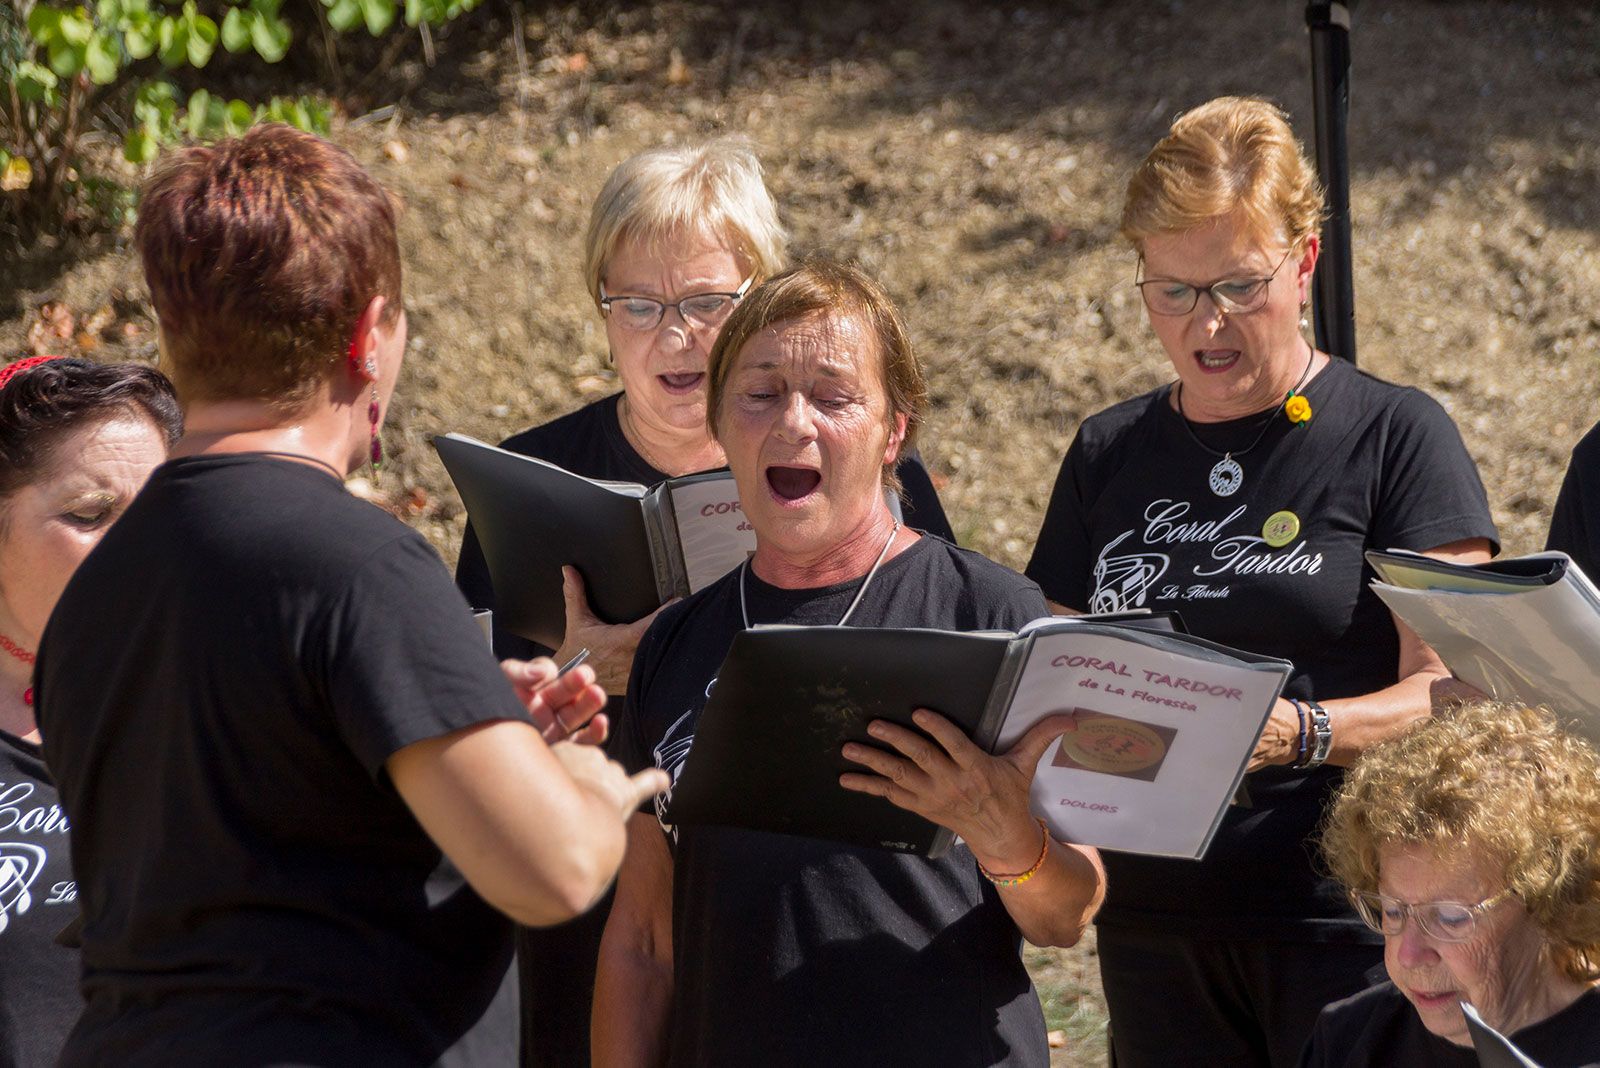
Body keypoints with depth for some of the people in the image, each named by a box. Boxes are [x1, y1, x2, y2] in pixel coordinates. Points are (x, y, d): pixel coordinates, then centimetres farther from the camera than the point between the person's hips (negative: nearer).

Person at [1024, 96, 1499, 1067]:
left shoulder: (1396, 435, 0)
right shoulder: (1110, 457, 14)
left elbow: (1447, 694, -8)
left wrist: (1303, 732, -25)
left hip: (1340, 915, -4)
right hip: (1154, 927, 4)